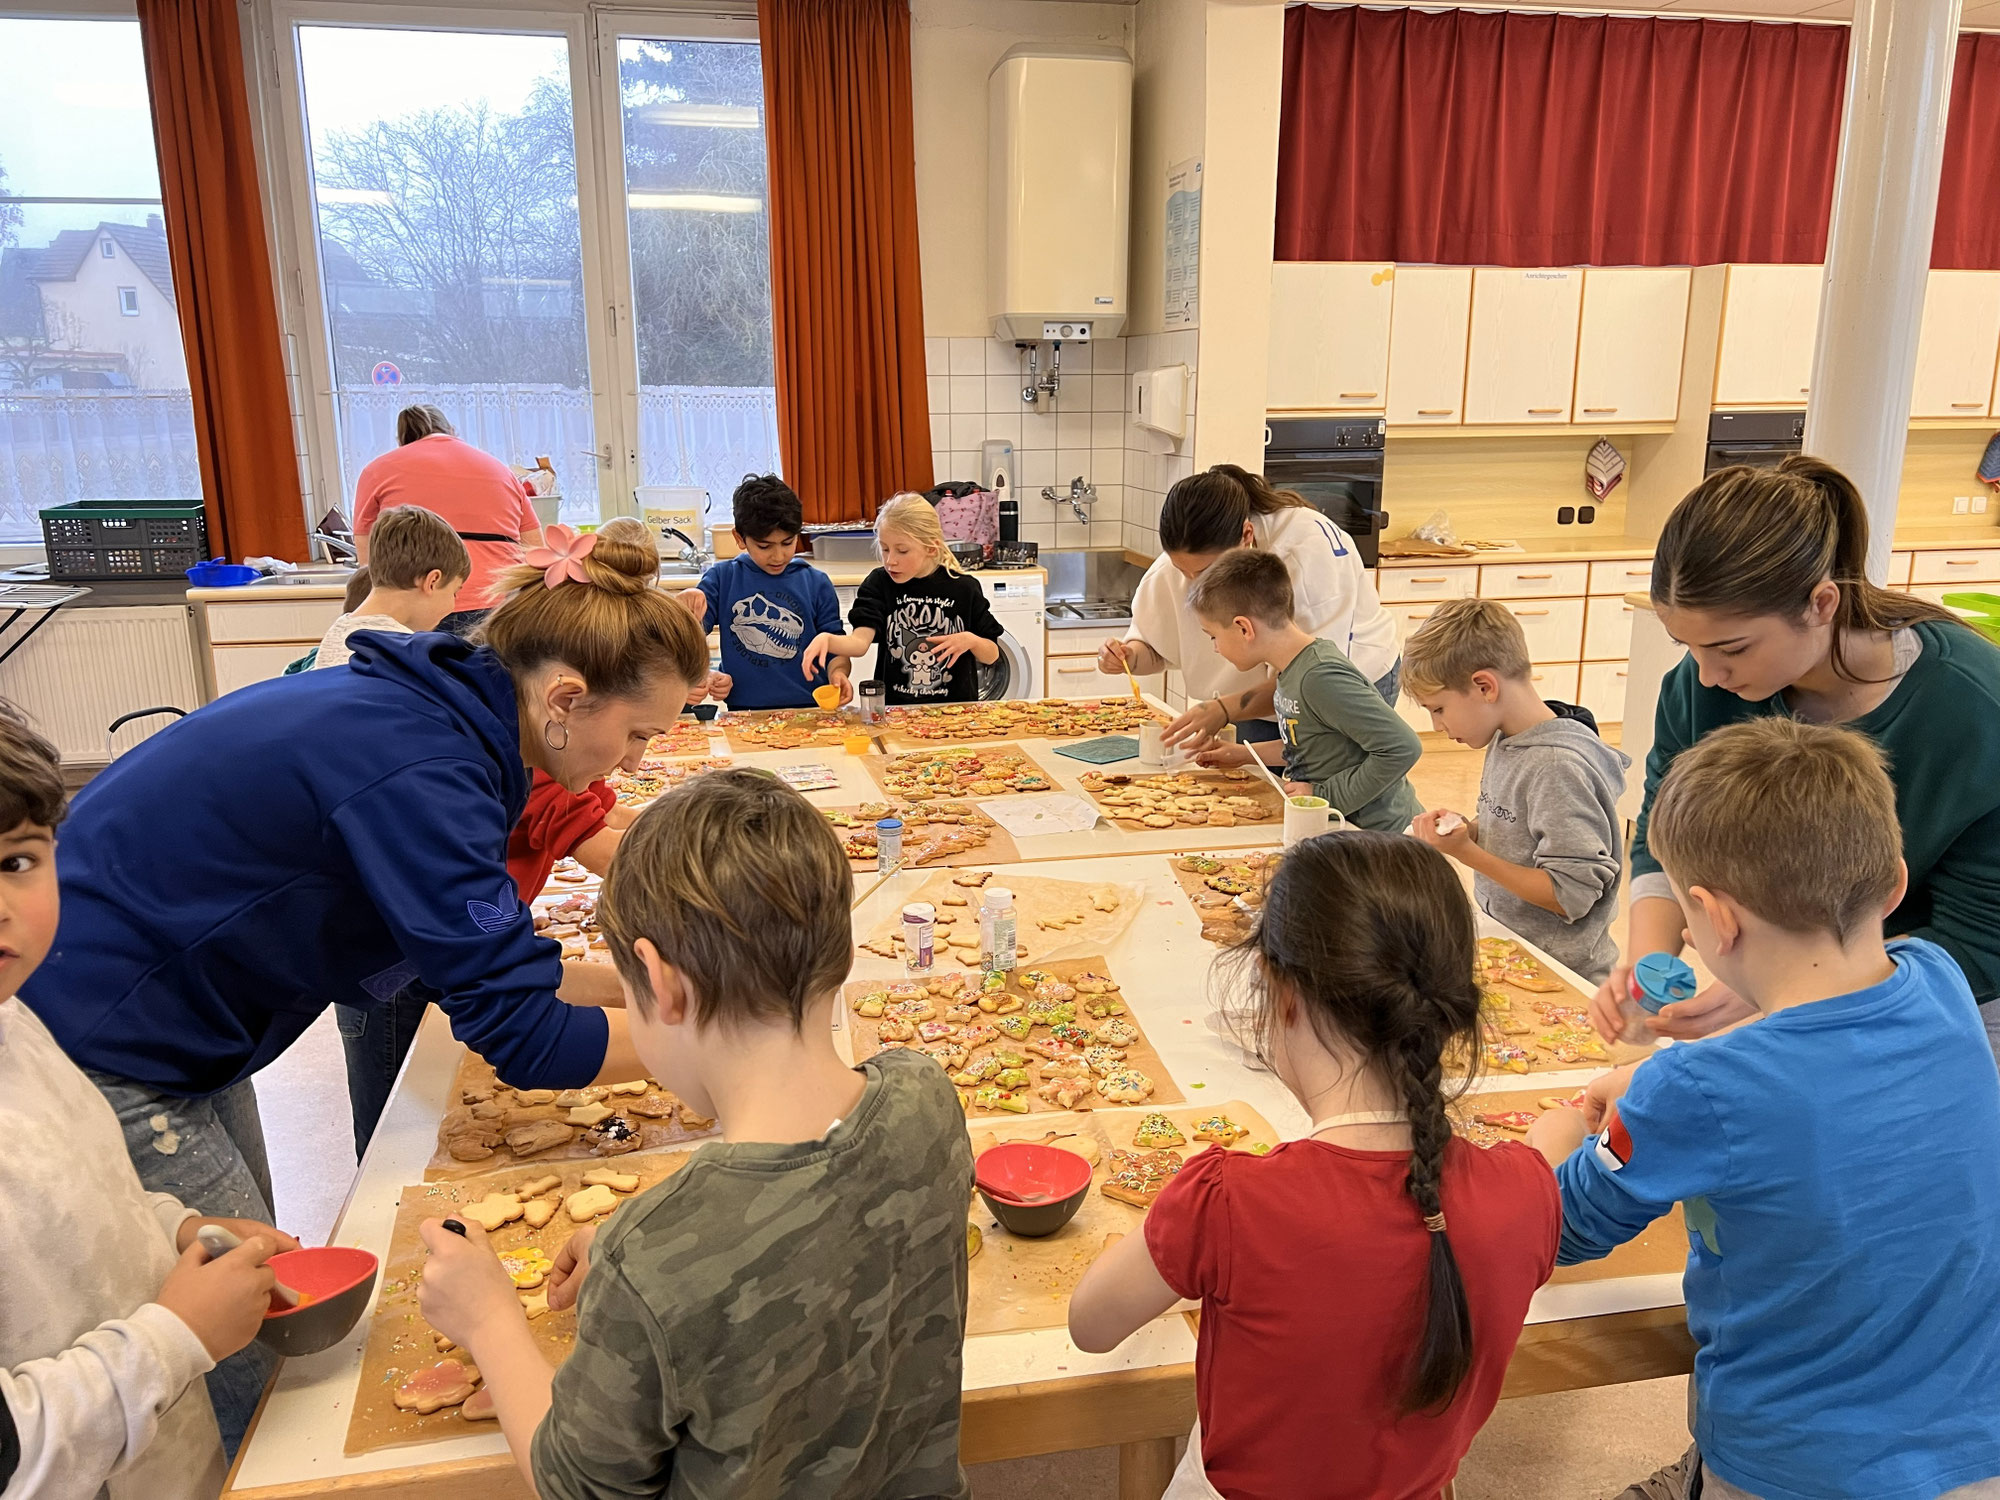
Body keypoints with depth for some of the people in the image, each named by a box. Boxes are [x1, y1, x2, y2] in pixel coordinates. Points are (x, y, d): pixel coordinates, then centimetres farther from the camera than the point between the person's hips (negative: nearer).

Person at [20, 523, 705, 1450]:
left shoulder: (435, 709, -2)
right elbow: (517, 1036, -28)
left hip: (164, 1024, 9)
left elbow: (487, 955, 9)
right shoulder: (418, 772, -31)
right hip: (93, 1051, -9)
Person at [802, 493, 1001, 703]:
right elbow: (860, 642, -10)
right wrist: (826, 639, -29)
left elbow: (992, 656, 11)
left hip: (954, 709, 0)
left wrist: (970, 641, -9)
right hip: (894, 710, 0)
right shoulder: (878, 584, 4)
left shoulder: (964, 589, 5)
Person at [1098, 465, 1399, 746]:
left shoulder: (1312, 548, -35)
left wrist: (1225, 709, -44)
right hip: (1264, 700, 4)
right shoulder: (1180, 560, -20)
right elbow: (1155, 645, -2)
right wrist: (1130, 655, -26)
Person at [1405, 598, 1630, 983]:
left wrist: (1466, 852, -18)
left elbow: (1571, 896, -19)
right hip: (1502, 951, 8)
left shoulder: (1559, 766, -20)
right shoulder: (1504, 741, 5)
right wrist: (1467, 829, -2)